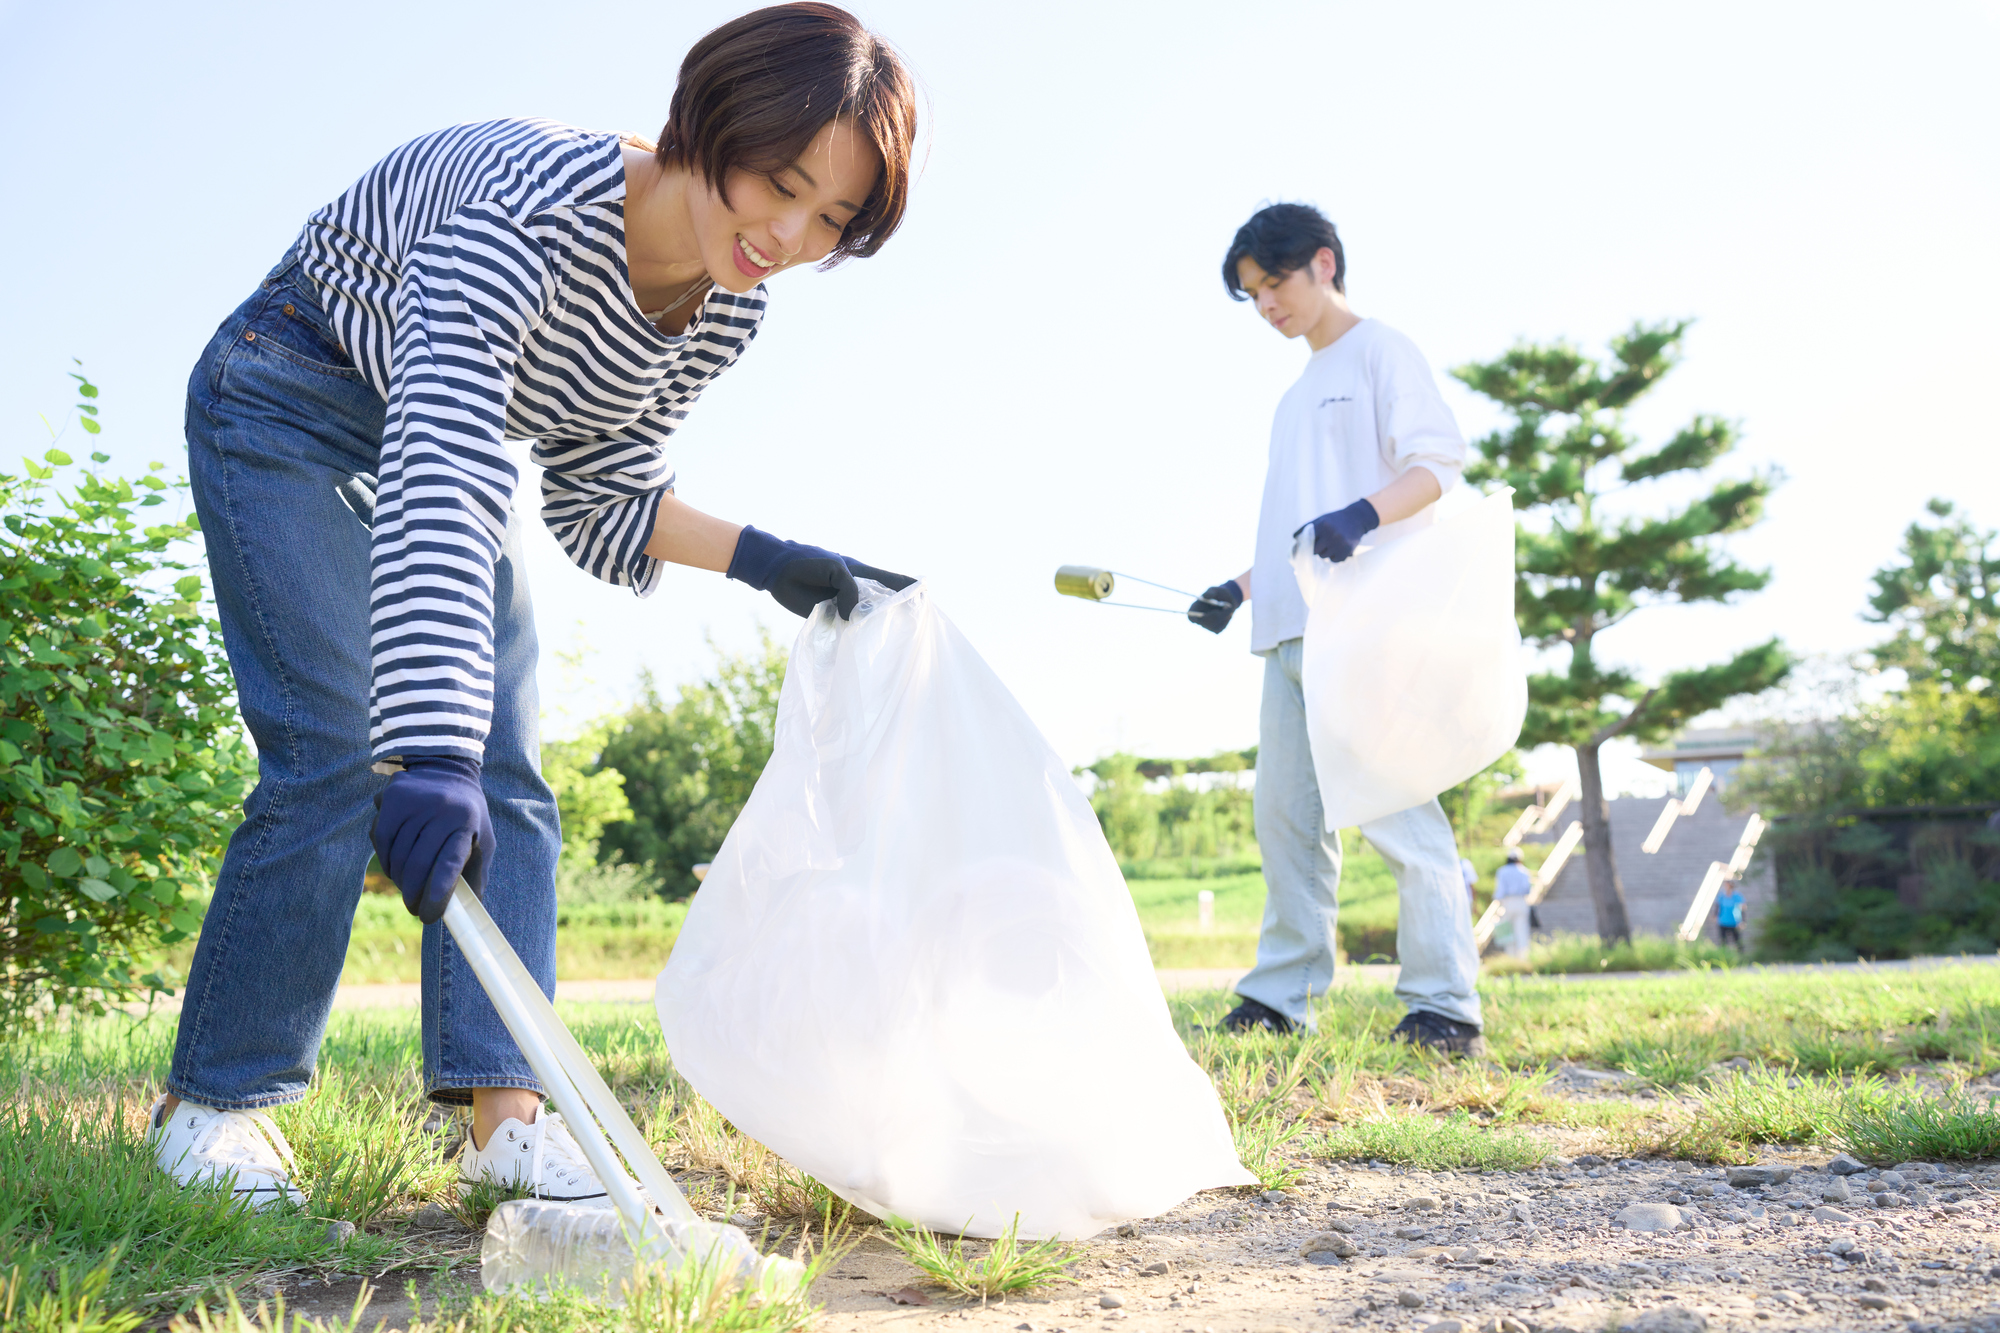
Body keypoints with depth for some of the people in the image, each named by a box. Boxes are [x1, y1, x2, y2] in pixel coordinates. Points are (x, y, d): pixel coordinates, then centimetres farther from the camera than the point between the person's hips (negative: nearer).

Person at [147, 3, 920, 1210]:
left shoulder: (728, 314, -14)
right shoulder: (540, 198, -37)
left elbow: (599, 499, -1)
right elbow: (436, 476, -48)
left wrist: (764, 559, -15)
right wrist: (426, 750, -56)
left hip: (433, 438, 7)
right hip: (293, 412, -7)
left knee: (504, 779, -5)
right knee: (335, 759, -15)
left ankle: (504, 1108, -4)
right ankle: (213, 1101, -1)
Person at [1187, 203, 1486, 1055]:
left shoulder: (1380, 351, 5)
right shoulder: (1296, 399, 29)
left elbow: (1439, 461, -8)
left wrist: (1362, 515, -25)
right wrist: (1242, 588, 20)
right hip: (1291, 629, 8)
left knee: (1393, 805, -15)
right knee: (1286, 813, 3)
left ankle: (1443, 1006, -14)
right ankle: (1282, 997, 6)